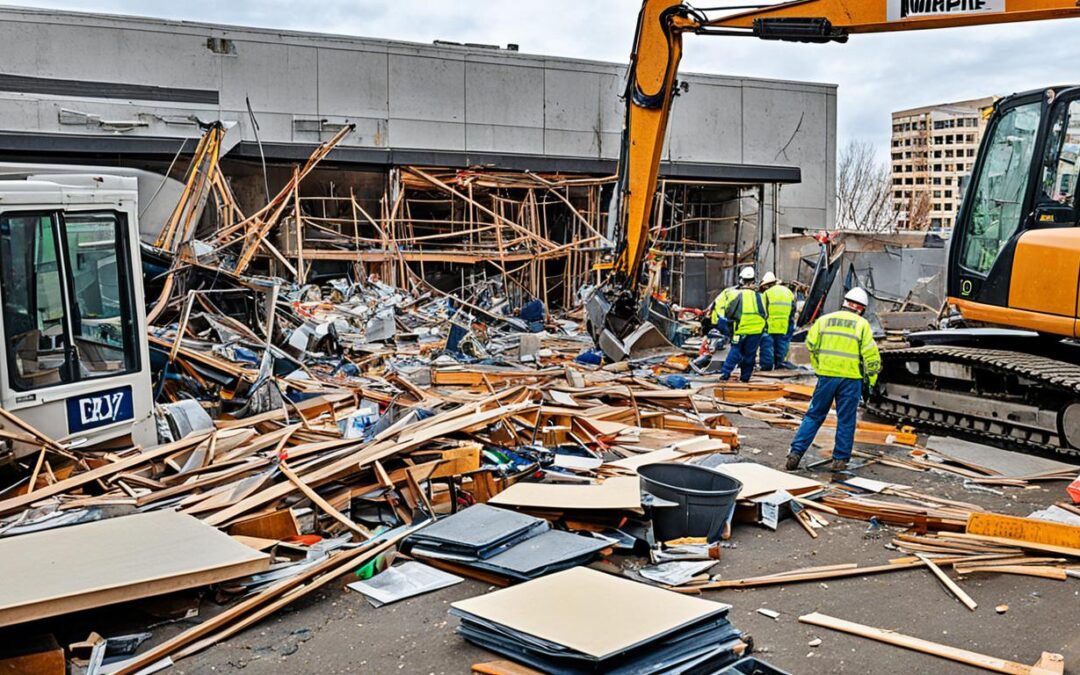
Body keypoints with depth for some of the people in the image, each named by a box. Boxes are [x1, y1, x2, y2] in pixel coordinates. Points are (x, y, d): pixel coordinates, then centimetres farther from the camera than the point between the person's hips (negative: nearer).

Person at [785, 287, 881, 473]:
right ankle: (840, 460, 12)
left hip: (826, 375, 2)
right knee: (846, 421, 7)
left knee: (814, 415, 10)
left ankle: (795, 452, 4)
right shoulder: (862, 325, 0)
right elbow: (871, 355, -3)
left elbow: (811, 345, 6)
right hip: (851, 378, -2)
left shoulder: (824, 320, 6)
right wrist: (871, 379, 7)